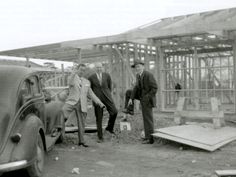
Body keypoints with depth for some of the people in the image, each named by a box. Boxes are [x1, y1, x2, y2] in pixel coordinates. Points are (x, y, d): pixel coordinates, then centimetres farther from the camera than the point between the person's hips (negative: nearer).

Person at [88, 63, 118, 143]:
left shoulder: (107, 75, 4)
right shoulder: (91, 77, 1)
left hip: (107, 97, 1)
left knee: (114, 112, -18)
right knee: (99, 118, 0)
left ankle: (109, 127, 9)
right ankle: (100, 137, 9)